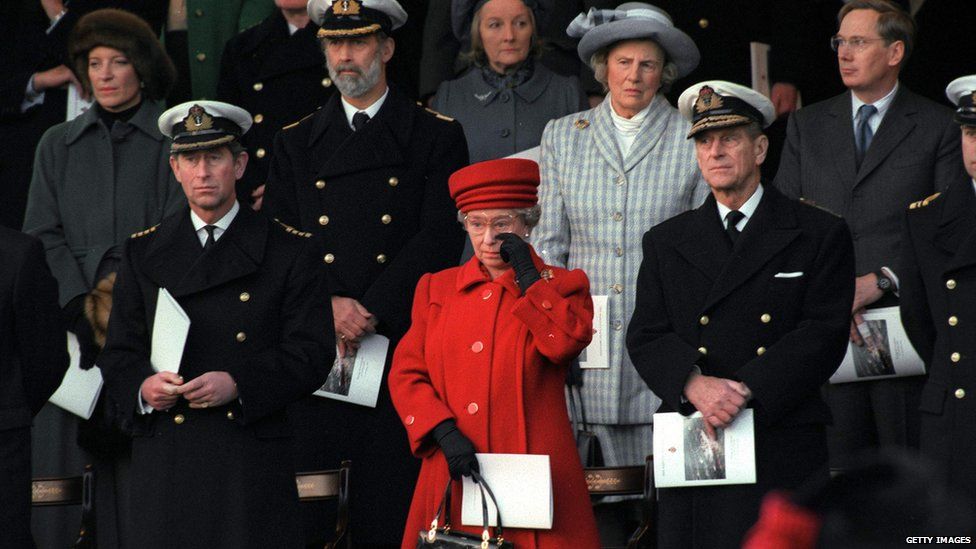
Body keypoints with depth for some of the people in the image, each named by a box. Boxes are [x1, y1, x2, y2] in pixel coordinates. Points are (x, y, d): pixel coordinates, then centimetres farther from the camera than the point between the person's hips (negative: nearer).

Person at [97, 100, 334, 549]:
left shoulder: (290, 252, 5)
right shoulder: (144, 252, 14)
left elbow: (311, 353, -1)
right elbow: (119, 352, 13)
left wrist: (238, 384, -17)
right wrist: (142, 386, -10)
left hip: (251, 460, -2)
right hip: (165, 457, 2)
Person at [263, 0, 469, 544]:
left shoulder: (437, 136, 7)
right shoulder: (296, 143, 17)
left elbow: (441, 238, -3)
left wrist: (371, 311, -12)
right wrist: (327, 307, -9)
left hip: (402, 343, -2)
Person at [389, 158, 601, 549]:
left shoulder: (560, 287, 8)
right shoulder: (436, 289, 15)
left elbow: (567, 342, -13)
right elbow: (406, 373, 8)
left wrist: (527, 276, -7)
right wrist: (444, 433, -7)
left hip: (531, 471, -2)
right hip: (452, 476, 2)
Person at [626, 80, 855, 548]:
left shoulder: (821, 235, 7)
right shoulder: (666, 242, 16)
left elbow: (824, 334, -3)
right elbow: (646, 338, 7)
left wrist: (745, 389, -15)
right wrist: (694, 384, -14)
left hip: (784, 454, -2)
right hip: (690, 453, 2)